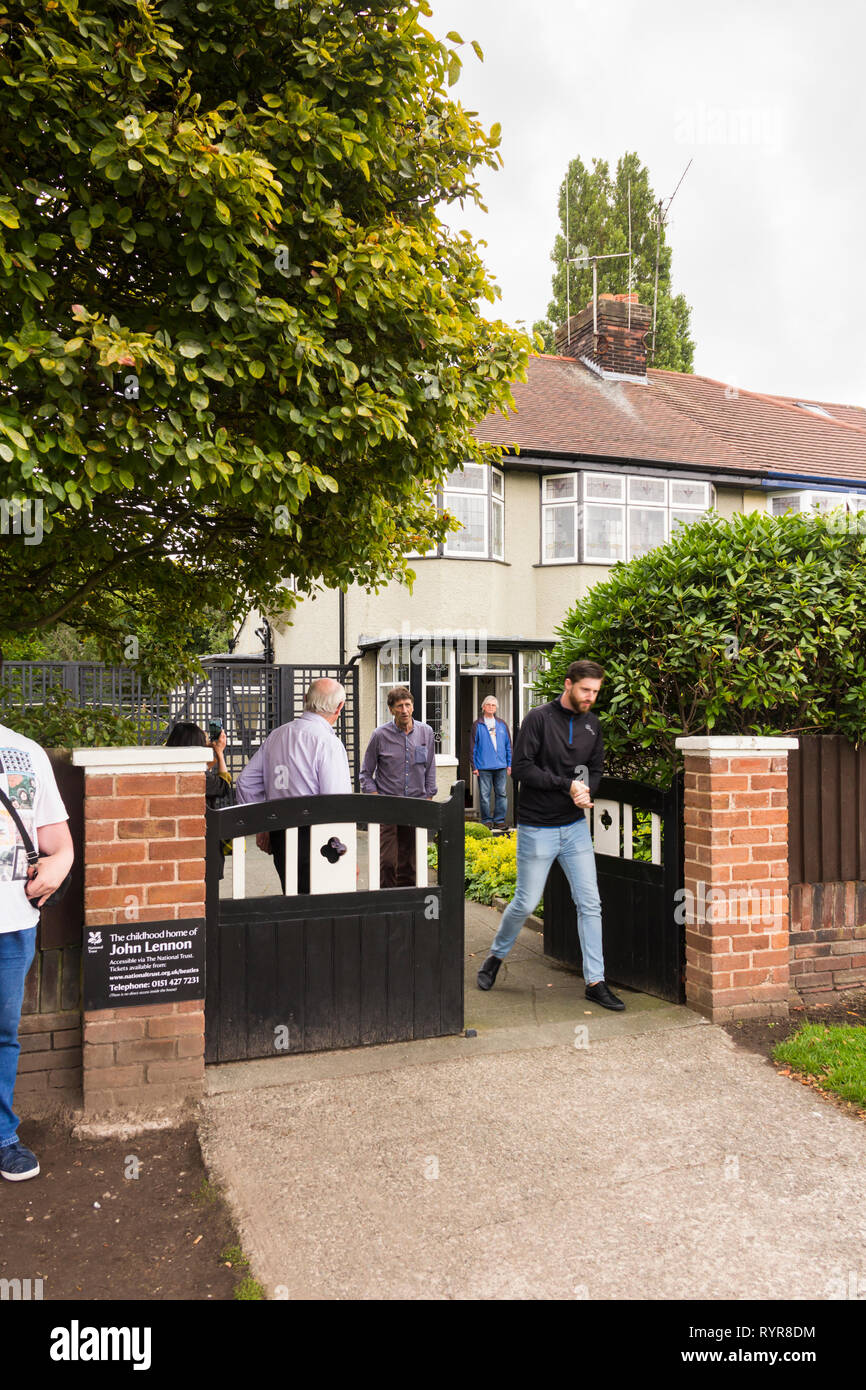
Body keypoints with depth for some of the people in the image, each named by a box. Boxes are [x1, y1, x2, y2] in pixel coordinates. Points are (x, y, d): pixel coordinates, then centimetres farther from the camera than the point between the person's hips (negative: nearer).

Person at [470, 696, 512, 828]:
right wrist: (474, 766, -3)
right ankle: (486, 821, 9)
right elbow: (472, 747, 2)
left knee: (501, 794, 5)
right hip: (483, 767, -3)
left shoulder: (502, 724, 12)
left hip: (501, 766, 3)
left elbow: (508, 745, 15)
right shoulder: (478, 725, 3)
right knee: (485, 795, 1)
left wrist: (509, 764, 9)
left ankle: (499, 820, 13)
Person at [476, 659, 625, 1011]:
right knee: (525, 903, 4)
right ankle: (496, 956, 30)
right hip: (537, 828, -5)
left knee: (590, 903, 2)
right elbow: (521, 767, -16)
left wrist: (586, 790, -8)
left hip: (575, 827, 5)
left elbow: (596, 769, 15)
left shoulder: (592, 724, 7)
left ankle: (595, 982, 12)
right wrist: (567, 785, -20)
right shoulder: (539, 718, -11)